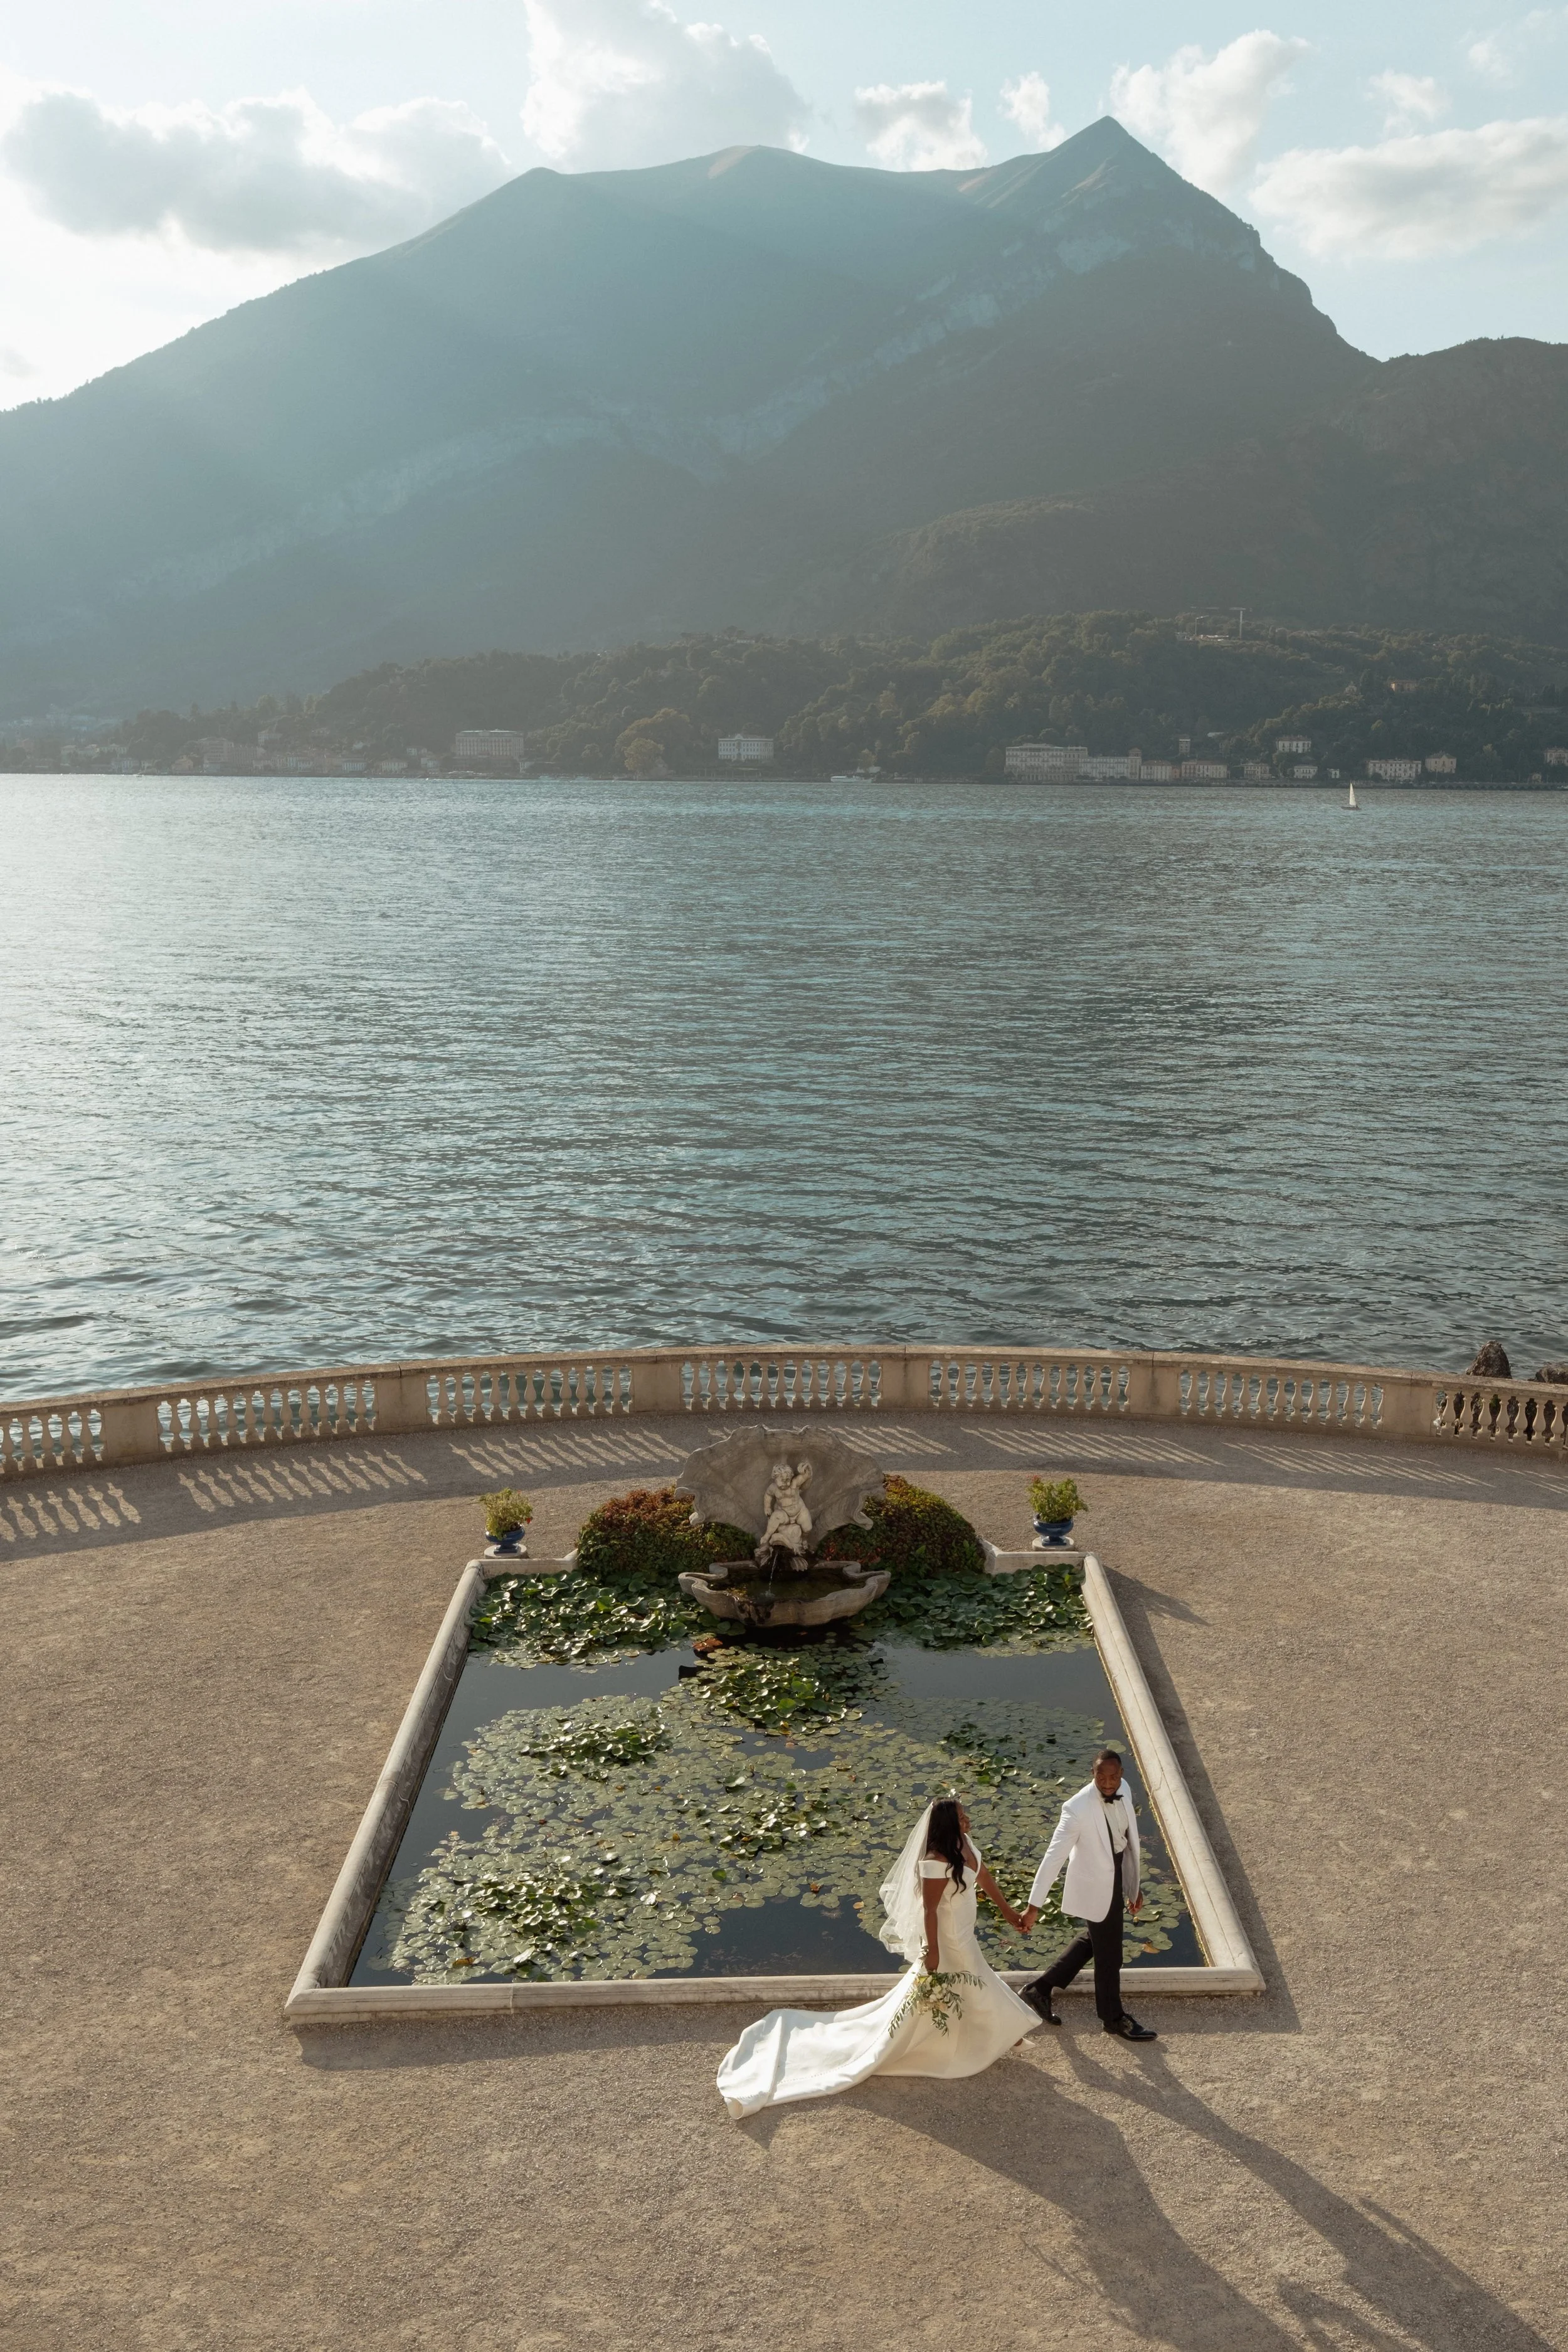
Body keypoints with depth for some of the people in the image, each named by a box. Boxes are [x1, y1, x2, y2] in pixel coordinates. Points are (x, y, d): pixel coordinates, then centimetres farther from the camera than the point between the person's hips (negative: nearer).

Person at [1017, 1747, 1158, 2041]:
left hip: (1116, 1877, 8)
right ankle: (1114, 2019, 38)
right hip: (1097, 1887, -8)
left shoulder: (1122, 1792, -8)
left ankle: (1040, 1989, 39)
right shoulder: (1078, 1809, -30)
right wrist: (1033, 1906, -26)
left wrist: (1135, 1885, 14)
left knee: (1093, 1939, 25)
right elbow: (1054, 1857, -27)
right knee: (1109, 1954, 13)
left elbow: (1128, 1840, 6)